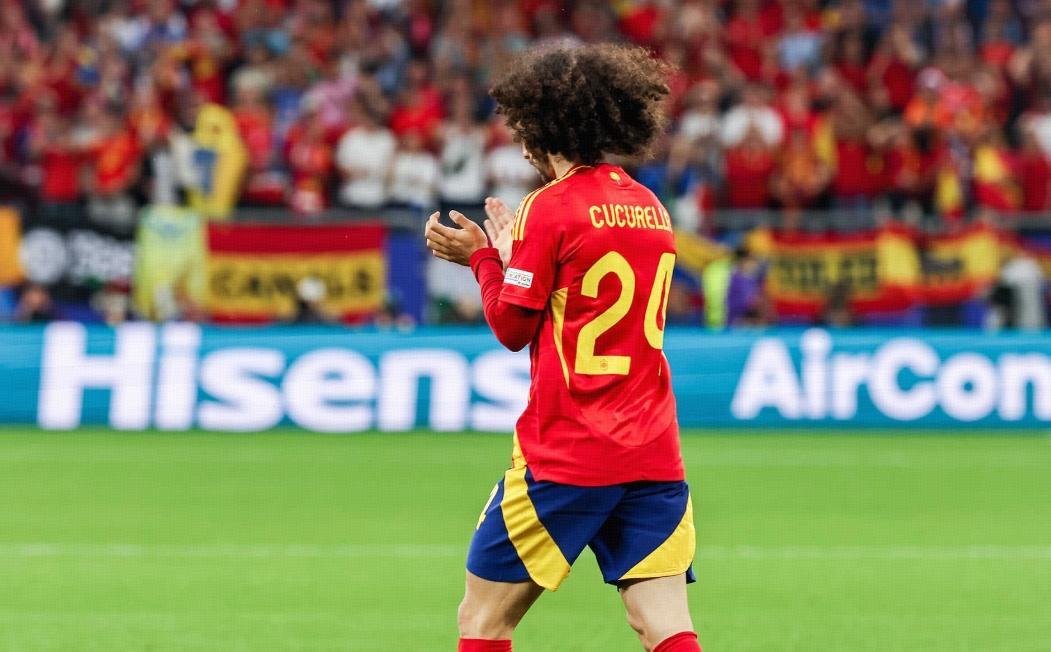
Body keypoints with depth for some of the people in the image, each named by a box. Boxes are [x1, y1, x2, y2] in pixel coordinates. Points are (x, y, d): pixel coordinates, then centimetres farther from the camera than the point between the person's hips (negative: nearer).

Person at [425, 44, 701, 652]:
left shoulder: (549, 208, -8)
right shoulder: (653, 209, 12)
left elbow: (513, 327, -4)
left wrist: (482, 256, 11)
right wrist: (512, 253, 21)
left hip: (564, 454, -6)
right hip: (655, 455, 6)